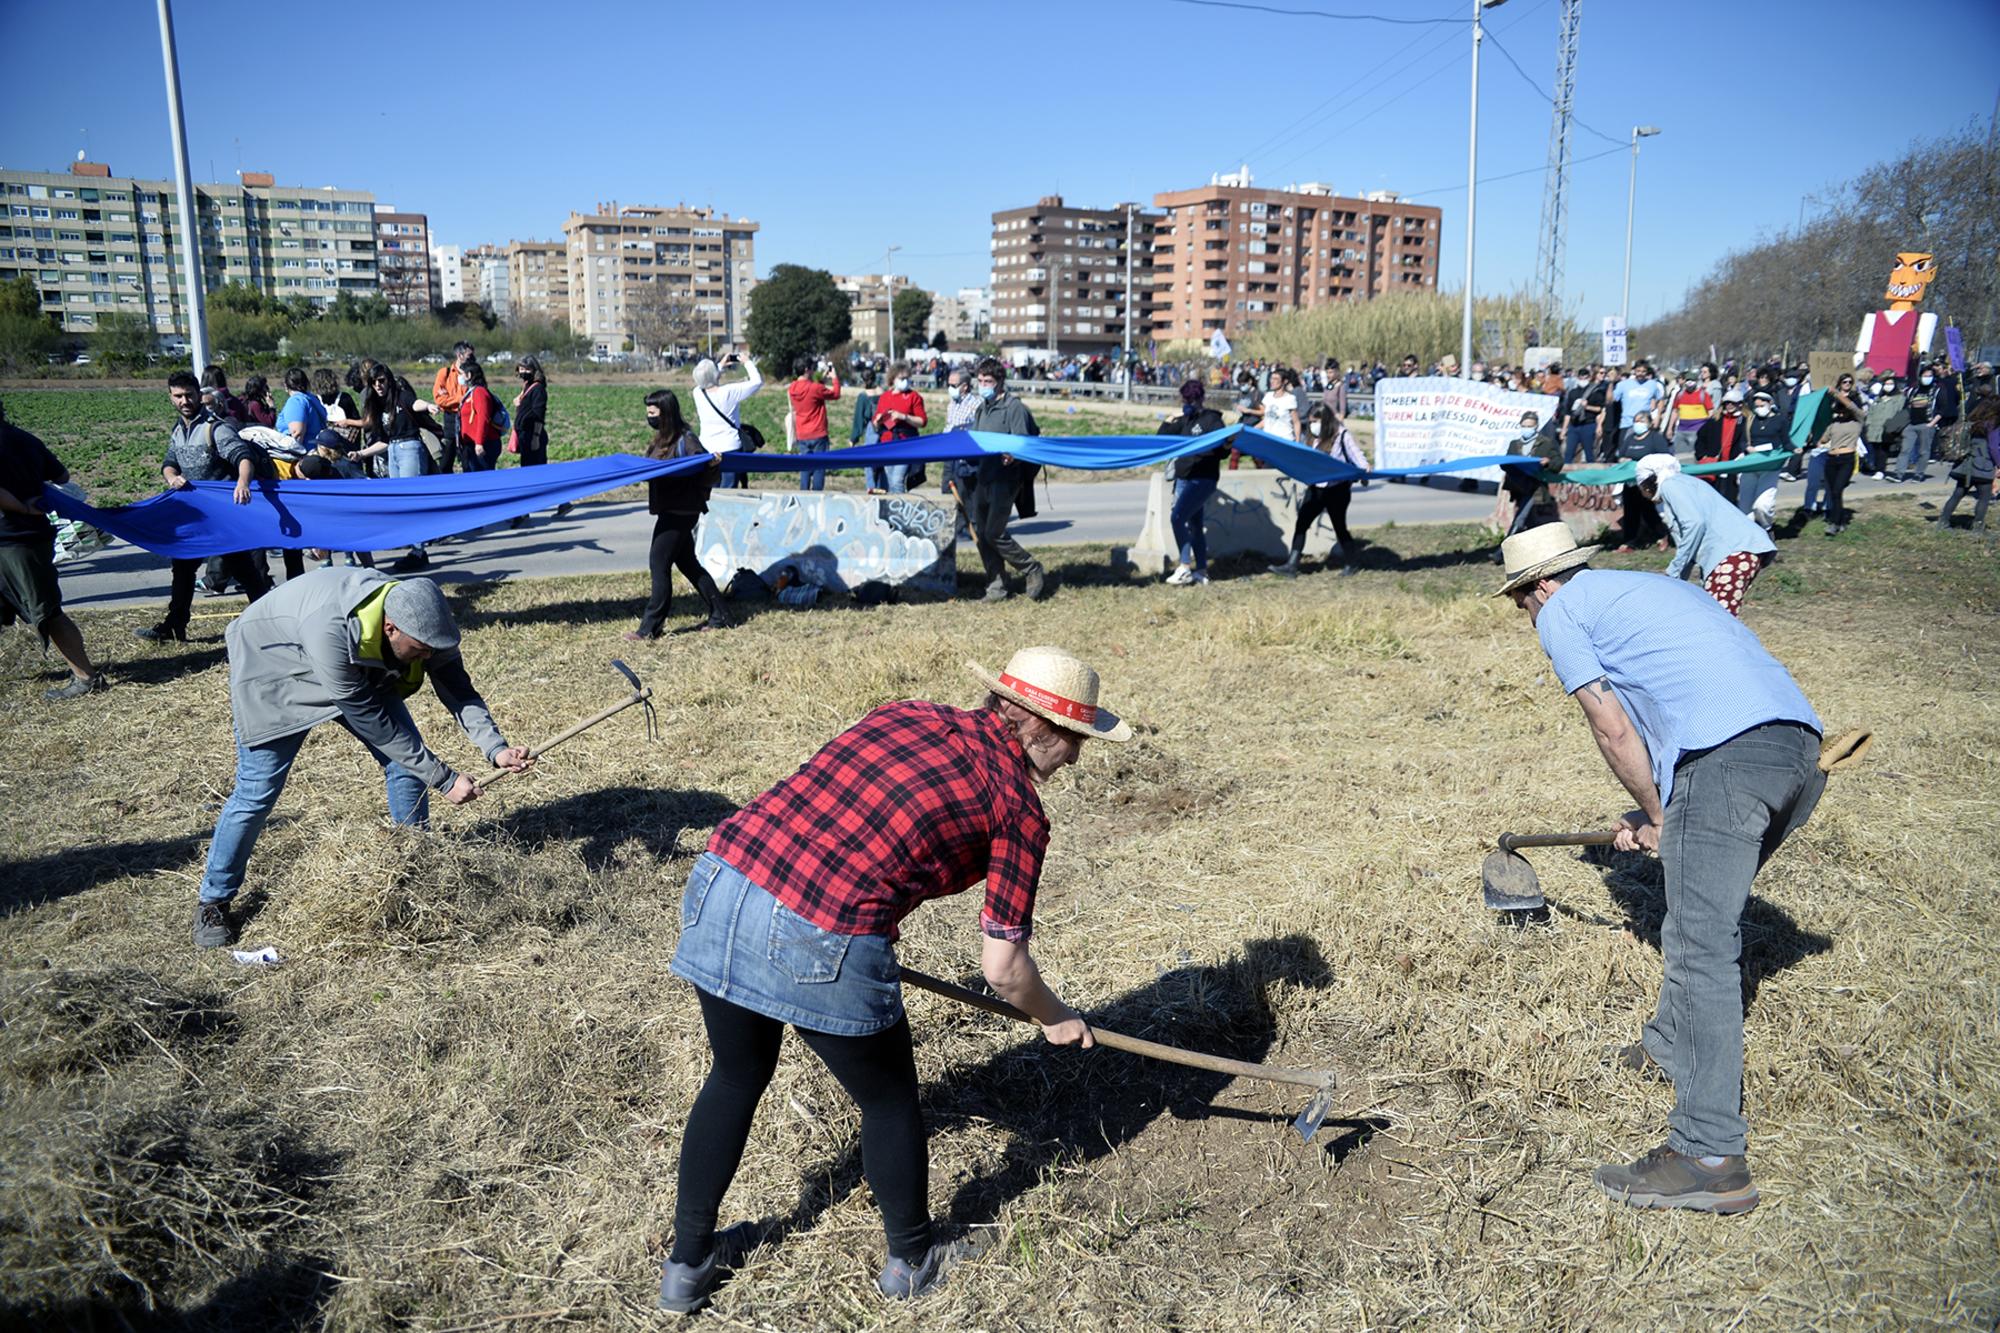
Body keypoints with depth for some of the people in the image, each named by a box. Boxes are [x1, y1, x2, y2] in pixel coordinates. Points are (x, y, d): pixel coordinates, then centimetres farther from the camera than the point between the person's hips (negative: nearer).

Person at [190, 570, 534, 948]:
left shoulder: (420, 620, -28)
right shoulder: (332, 632, -44)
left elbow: (458, 689, -22)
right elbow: (372, 722, -37)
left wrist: (496, 748, -39)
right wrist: (443, 778, -33)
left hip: (362, 673, 6)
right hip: (274, 670, -5)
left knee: (407, 762, -5)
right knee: (257, 791, -6)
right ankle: (212, 902, 15)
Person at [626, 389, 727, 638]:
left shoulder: (686, 440, -15)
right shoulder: (663, 440, 13)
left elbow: (705, 477, -17)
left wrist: (714, 465, -34)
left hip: (680, 512, -10)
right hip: (669, 510, 10)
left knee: (659, 562, -9)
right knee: (687, 562, 13)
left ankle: (650, 628, -5)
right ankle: (718, 617, 20)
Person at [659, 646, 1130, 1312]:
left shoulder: (905, 714, 18)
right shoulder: (1018, 807, 2)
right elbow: (1002, 968, 5)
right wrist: (1057, 1019, 25)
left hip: (718, 884, 6)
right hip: (822, 946, -6)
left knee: (735, 1078, 29)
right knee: (889, 1101, 21)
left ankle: (688, 1261, 44)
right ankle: (912, 1259, 43)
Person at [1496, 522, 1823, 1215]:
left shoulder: (1559, 613, 11)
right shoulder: (1654, 585, 35)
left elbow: (1614, 730, 4)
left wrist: (1653, 815, 17)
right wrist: (1659, 815, 31)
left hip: (1727, 758, -9)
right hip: (1800, 745, 9)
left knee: (1700, 949, -9)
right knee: (1708, 916, 26)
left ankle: (1711, 1157, -10)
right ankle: (1675, 1042, 44)